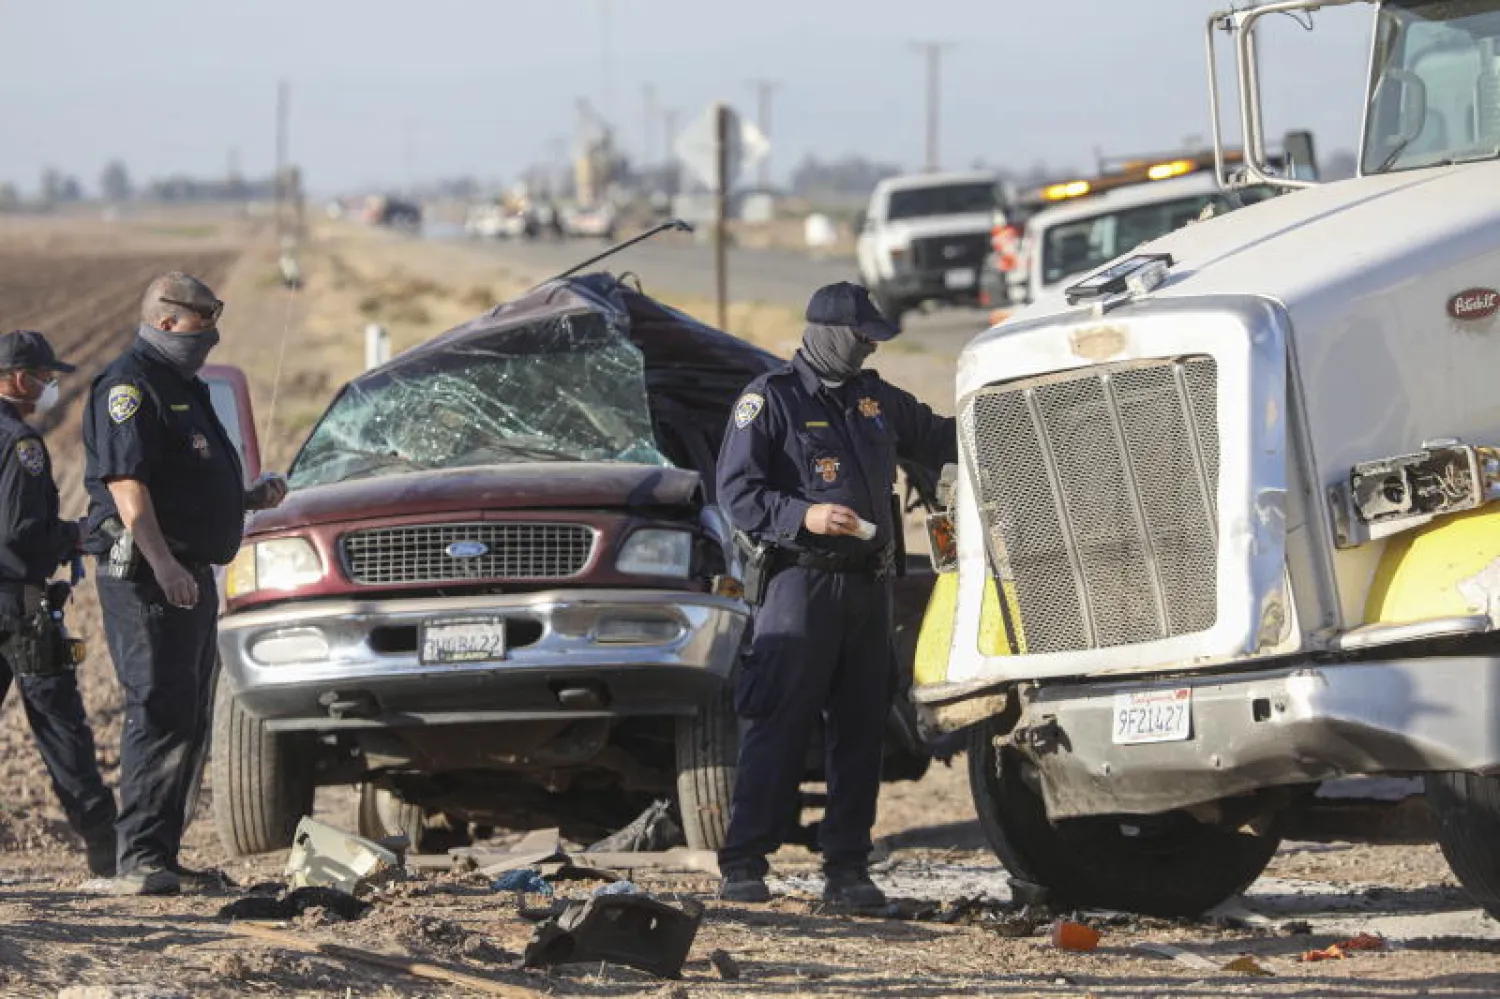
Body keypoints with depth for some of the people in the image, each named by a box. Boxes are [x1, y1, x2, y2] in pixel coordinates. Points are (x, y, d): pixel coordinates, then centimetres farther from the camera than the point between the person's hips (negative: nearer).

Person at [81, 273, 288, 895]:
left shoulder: (182, 389, 22)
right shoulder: (129, 387, -10)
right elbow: (126, 482, -20)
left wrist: (252, 499, 14)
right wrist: (162, 562, -29)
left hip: (191, 578, 11)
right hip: (149, 579, -11)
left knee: (186, 721, 12)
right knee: (160, 715, -15)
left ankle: (163, 856, 16)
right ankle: (140, 861, -18)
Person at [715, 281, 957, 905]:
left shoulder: (876, 401, 19)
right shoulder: (771, 399, -1)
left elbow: (939, 440, 33)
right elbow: (736, 490, -6)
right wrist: (803, 515, -19)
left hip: (868, 585, 7)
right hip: (800, 580, -6)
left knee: (861, 730, 5)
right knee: (778, 726, -9)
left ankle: (847, 867, 9)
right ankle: (744, 865, -8)